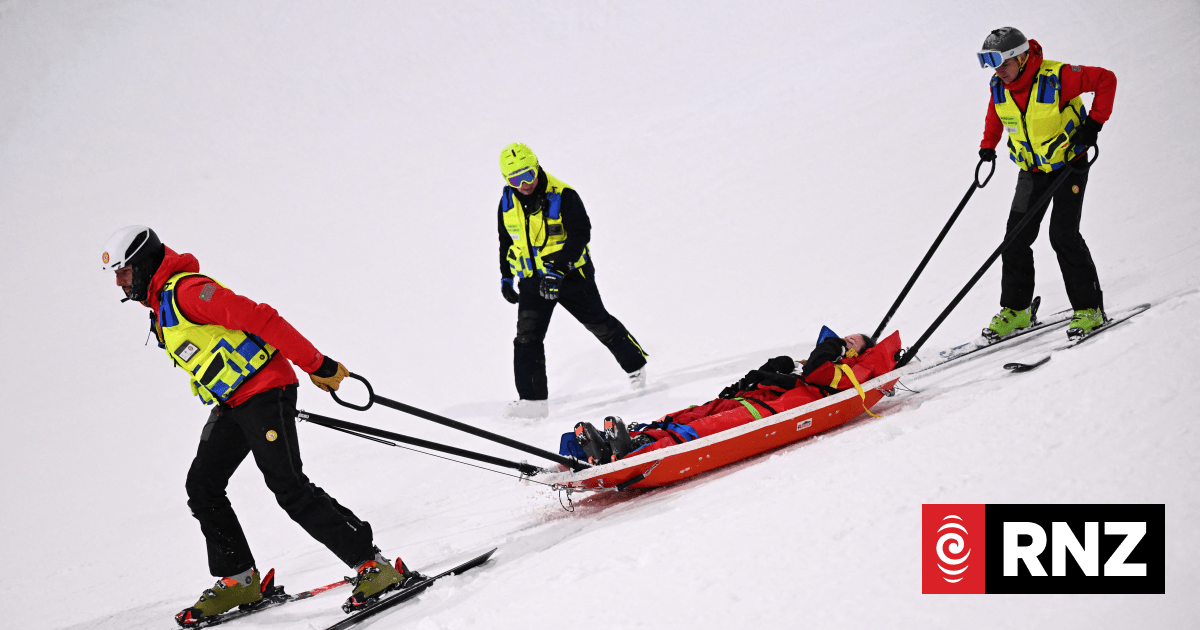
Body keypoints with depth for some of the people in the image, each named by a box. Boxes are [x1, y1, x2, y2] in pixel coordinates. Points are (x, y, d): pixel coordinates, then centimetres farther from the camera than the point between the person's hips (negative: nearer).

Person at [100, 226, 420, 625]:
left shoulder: (187, 290, -16)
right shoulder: (161, 308, 16)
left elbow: (259, 319, -22)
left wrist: (316, 365, -22)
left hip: (264, 389, -10)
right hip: (230, 404, 10)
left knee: (288, 486, -15)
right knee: (202, 486, 5)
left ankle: (374, 565, -12)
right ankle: (238, 580, 14)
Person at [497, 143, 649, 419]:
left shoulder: (563, 196, -18)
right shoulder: (508, 200, 0)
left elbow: (580, 235, -24)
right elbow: (506, 240, 14)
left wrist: (558, 269, -34)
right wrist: (506, 276, 15)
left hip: (570, 275, -4)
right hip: (532, 282, 4)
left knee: (599, 324, 11)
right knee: (527, 337, -9)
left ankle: (635, 363, 35)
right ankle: (533, 399, -7)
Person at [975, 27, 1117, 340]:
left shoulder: (1057, 77, -26)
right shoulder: (999, 87, -9)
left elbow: (1106, 80, -15)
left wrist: (1094, 122, -19)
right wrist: (987, 146, 7)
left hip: (1069, 165, -5)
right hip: (1032, 170, 6)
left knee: (1063, 235, -15)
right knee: (1016, 239, -1)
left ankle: (1089, 308, -3)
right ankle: (1016, 310, 11)